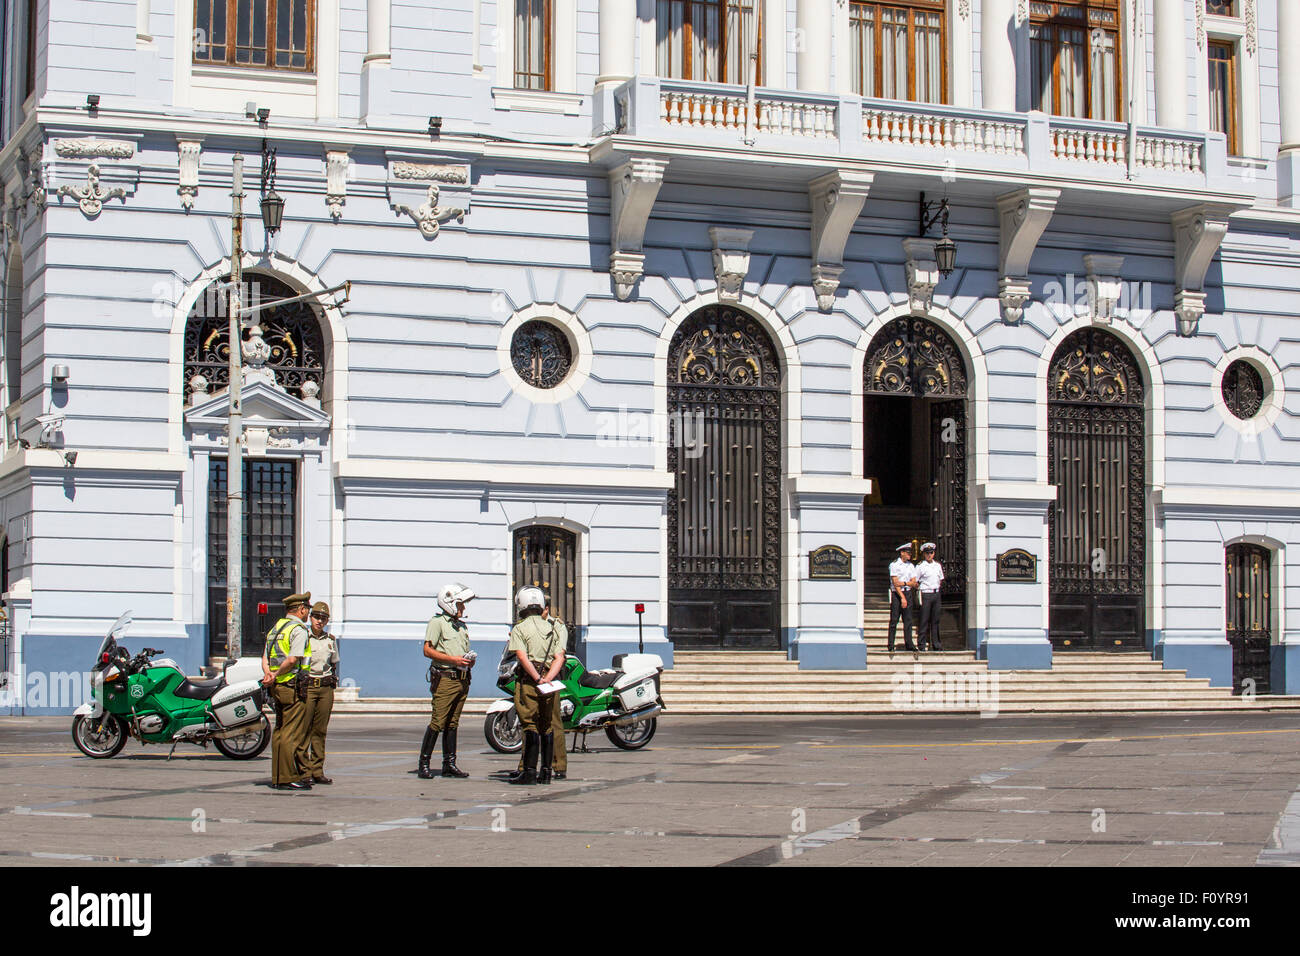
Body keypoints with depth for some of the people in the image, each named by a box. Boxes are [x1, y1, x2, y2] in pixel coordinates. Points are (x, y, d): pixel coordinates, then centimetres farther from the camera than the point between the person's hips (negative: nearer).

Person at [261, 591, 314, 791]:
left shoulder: (275, 628, 18)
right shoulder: (299, 630, -11)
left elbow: (265, 657, 12)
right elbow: (292, 660, -20)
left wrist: (268, 674, -4)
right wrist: (275, 675, -9)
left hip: (277, 687, 9)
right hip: (293, 687, -9)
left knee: (280, 732, 13)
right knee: (293, 733, -7)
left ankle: (278, 777, 16)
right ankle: (288, 778, -8)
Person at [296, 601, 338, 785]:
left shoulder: (331, 640, 14)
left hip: (326, 688, 4)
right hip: (306, 686, -4)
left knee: (320, 730, 5)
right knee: (304, 729, -8)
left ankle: (317, 771, 8)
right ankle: (303, 770, -5)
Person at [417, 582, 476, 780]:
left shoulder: (462, 626, 22)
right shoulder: (437, 622, -4)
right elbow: (428, 650, -11)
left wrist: (469, 660, 6)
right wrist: (453, 659, -17)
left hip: (462, 679, 8)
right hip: (445, 679, -8)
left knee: (452, 724, 10)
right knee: (437, 723, -11)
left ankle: (449, 764, 12)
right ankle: (423, 764, -7)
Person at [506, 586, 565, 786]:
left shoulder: (519, 629, -2)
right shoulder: (552, 628, 12)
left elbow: (523, 657, -15)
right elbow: (559, 657, 1)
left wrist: (538, 679, -18)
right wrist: (548, 678, -9)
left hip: (529, 681, -4)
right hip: (551, 680, 4)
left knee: (530, 727, -4)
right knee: (548, 726, 10)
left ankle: (530, 772, -6)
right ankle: (546, 771, 11)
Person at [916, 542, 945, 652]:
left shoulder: (938, 565, 11)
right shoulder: (920, 566, -5)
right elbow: (915, 583, -3)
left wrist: (936, 588, 13)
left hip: (936, 593, 5)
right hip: (925, 594, -5)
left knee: (935, 620, 7)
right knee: (924, 621, -5)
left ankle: (935, 644, 12)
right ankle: (922, 644, -1)